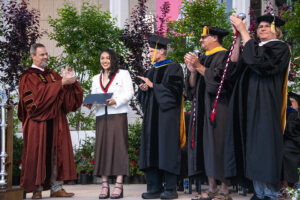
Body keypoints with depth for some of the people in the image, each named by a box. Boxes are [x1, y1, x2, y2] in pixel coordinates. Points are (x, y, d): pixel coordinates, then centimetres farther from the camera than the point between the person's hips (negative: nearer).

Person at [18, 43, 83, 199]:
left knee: (57, 153, 2)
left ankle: (56, 187, 5)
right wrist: (61, 83, -20)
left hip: (56, 121, 6)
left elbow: (67, 97, 11)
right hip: (38, 122, -6)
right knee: (37, 154, -4)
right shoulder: (28, 77, 0)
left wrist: (69, 79, -6)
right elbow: (39, 93, -17)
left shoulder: (53, 75, 19)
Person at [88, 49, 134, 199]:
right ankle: (104, 185, -1)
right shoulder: (96, 78, 22)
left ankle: (119, 185, -11)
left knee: (118, 146, -9)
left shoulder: (123, 74, 8)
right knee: (102, 147, -2)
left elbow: (129, 93, -1)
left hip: (118, 115, -4)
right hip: (101, 116, 4)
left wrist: (116, 101, -17)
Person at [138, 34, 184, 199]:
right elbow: (144, 94, 23)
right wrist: (143, 88, 1)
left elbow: (174, 89, -14)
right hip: (151, 114, 7)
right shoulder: (151, 71, 21)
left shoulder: (173, 68, -1)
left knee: (167, 147, -9)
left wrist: (153, 86, -11)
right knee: (151, 148, 2)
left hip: (166, 112, -7)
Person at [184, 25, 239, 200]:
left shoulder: (225, 56, -4)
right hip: (203, 109, 8)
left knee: (218, 145, -9)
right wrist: (193, 71, -4)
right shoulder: (203, 58, 19)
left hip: (218, 108, -8)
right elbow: (193, 85, 14)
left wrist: (199, 66, -13)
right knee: (206, 147, 5)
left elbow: (218, 78, -17)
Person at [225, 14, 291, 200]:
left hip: (266, 106, -7)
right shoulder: (255, 47, 21)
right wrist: (238, 38, -4)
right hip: (249, 107, 7)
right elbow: (236, 65, 6)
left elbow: (260, 62, -20)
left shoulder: (280, 48, -1)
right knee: (253, 148, 5)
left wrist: (244, 32, -16)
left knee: (264, 147, -7)